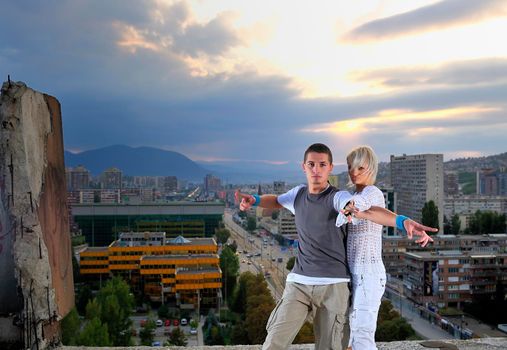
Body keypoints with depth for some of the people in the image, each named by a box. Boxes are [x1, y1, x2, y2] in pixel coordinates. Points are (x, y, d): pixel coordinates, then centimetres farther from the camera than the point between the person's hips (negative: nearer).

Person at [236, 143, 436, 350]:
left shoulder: (339, 198, -10)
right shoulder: (299, 194, 7)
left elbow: (371, 211, -29)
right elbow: (277, 201, 30)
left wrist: (404, 221, -49)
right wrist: (253, 200, 9)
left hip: (333, 286, -4)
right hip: (298, 284, 4)